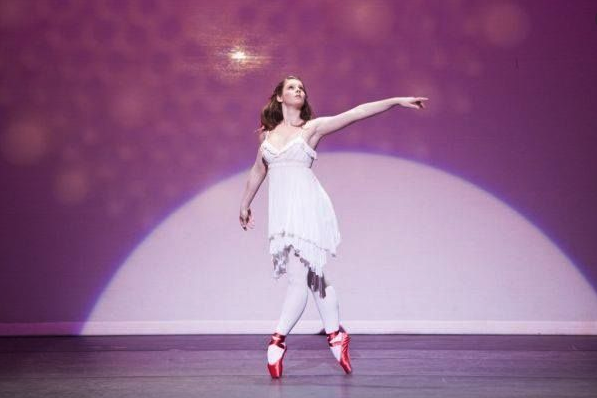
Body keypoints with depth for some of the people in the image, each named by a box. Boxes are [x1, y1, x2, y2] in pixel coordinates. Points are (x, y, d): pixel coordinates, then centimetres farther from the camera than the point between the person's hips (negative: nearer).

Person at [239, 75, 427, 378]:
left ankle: (277, 341, -3)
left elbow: (357, 113, -1)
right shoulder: (268, 134, 14)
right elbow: (258, 172, 26)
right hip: (281, 210, 4)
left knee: (299, 278, -11)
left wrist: (397, 100, -5)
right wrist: (245, 205, 34)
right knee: (313, 277, 9)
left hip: (307, 206, -4)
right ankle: (336, 335, 20)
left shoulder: (312, 127, 4)